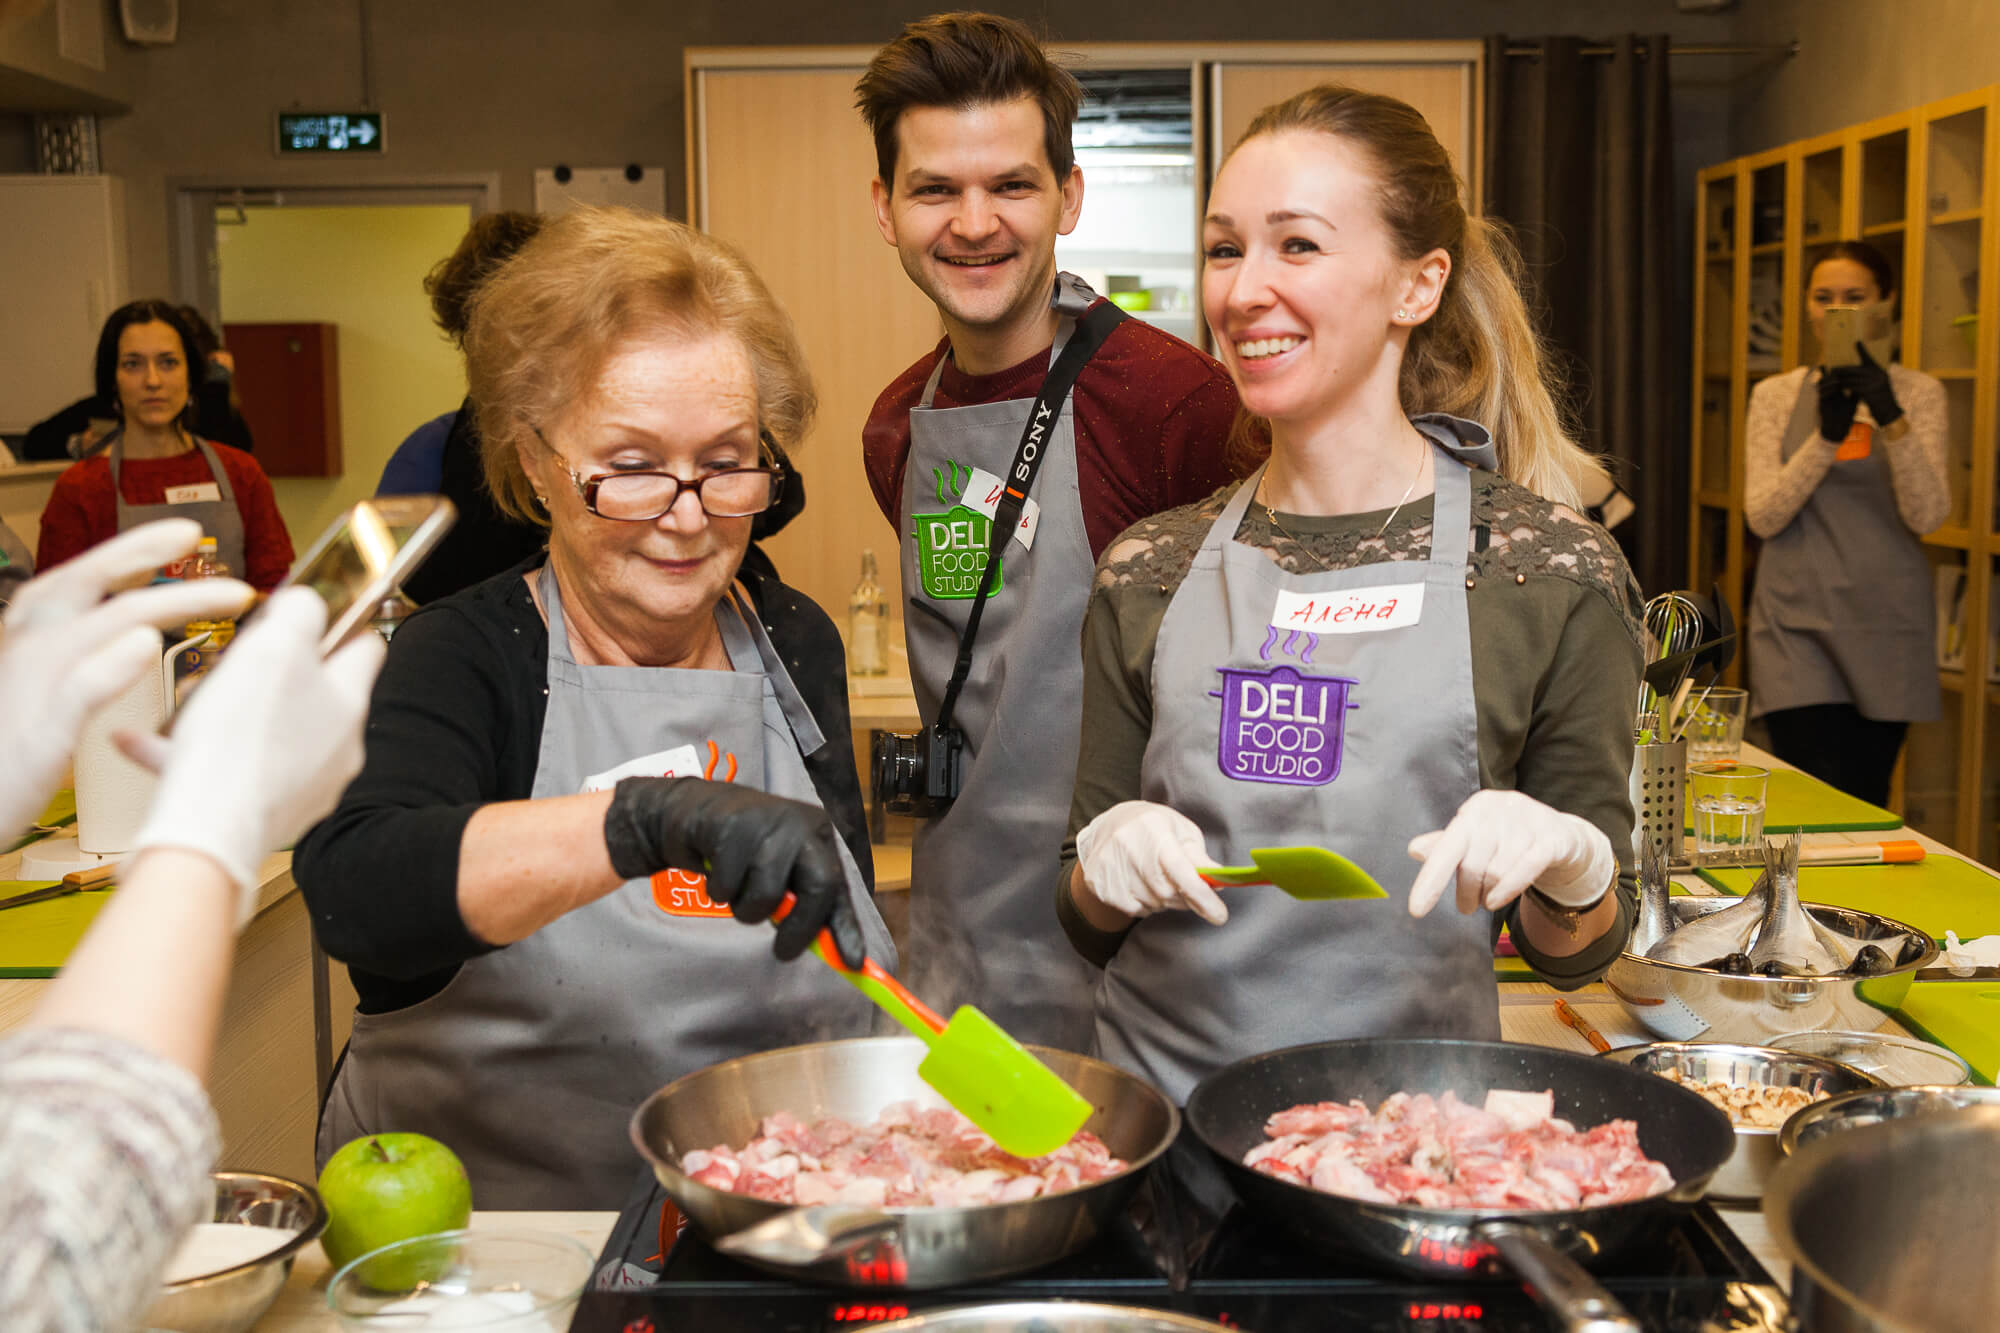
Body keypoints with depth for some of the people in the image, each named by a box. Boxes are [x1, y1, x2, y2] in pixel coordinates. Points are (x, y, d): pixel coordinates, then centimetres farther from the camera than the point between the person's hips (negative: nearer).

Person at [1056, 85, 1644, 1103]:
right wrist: (1106, 864, -9)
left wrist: (1568, 869, -14)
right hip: (1158, 1114, 3)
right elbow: (1088, 926, 11)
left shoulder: (1553, 570, -1)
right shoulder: (1149, 571, 5)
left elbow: (1576, 949, 5)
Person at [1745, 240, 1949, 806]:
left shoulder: (1918, 392, 5)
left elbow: (1927, 515, -7)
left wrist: (1892, 420, -20)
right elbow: (1763, 516, -4)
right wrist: (1826, 435, -17)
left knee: (1868, 803, 6)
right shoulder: (1776, 394, 6)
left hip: (1887, 620, 1)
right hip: (1798, 618, 0)